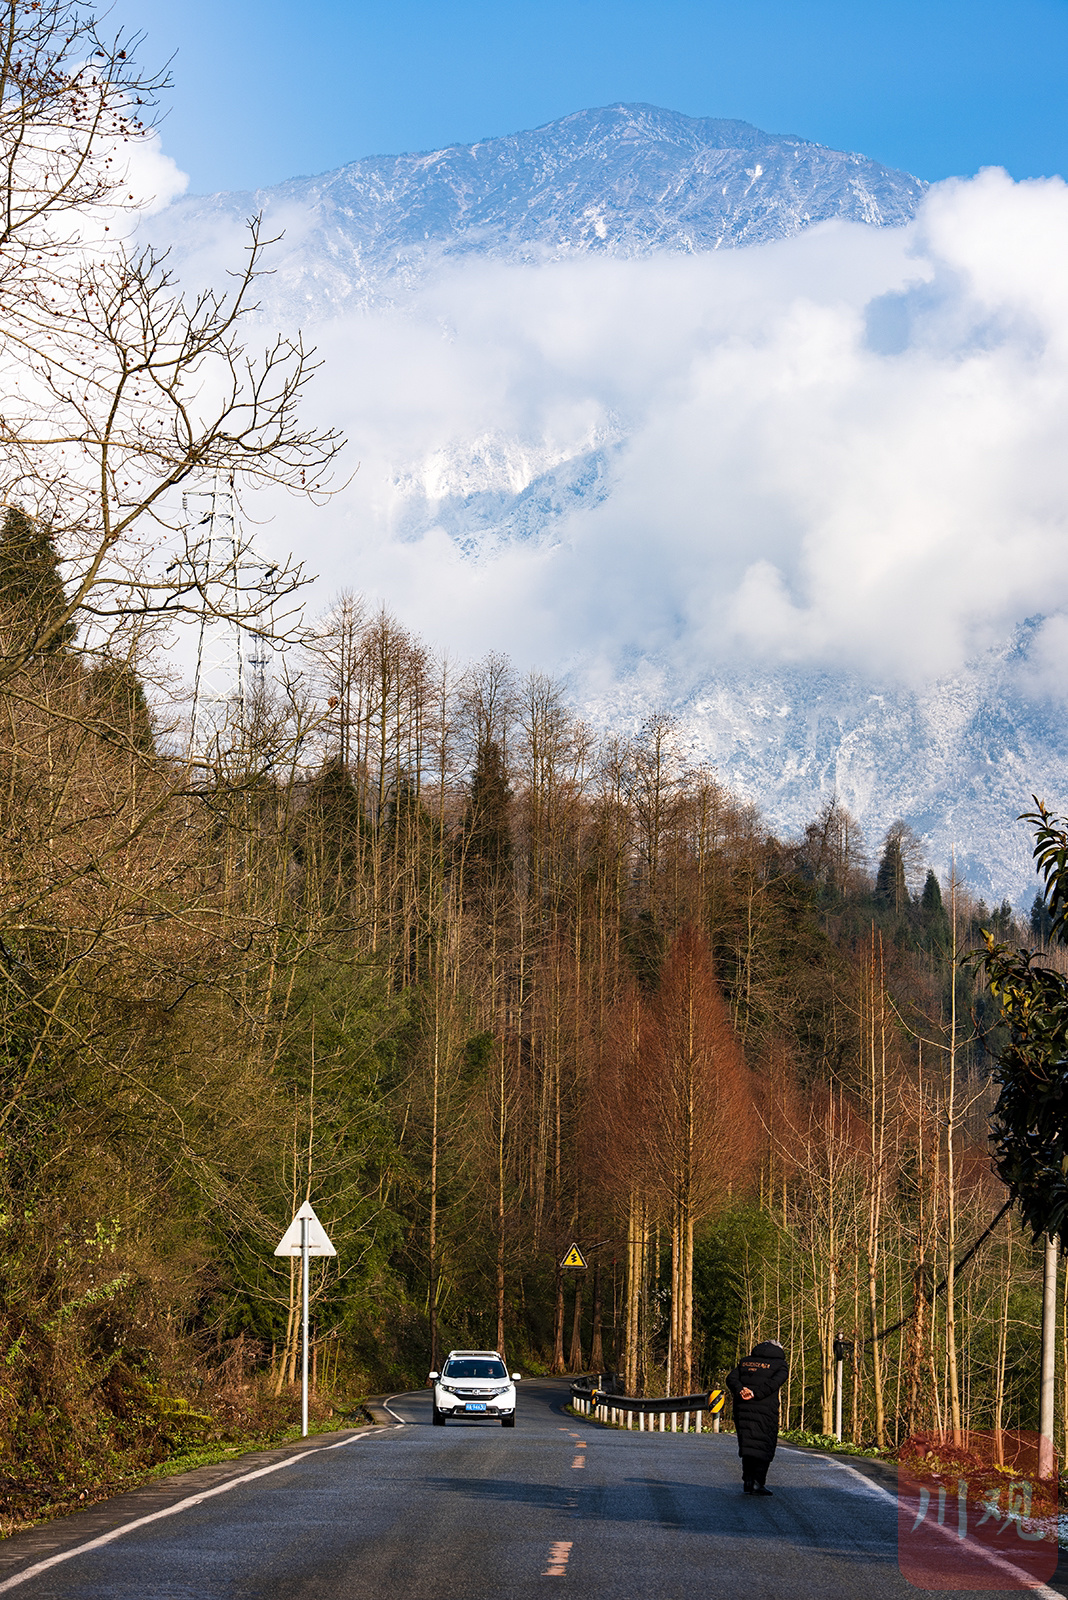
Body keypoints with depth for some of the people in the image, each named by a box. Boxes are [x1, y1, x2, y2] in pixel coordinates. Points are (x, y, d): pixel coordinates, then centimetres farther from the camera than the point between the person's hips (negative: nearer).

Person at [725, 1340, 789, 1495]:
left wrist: (740, 1391, -12)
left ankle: (748, 1481, 4)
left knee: (747, 1444, 10)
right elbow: (773, 1383, -13)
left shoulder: (746, 1361, 20)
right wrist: (755, 1394, -20)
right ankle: (758, 1482, -10)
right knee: (764, 1446, 2)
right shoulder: (780, 1364, 7)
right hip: (766, 1409, -4)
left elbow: (731, 1378, 5)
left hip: (742, 1407, 4)